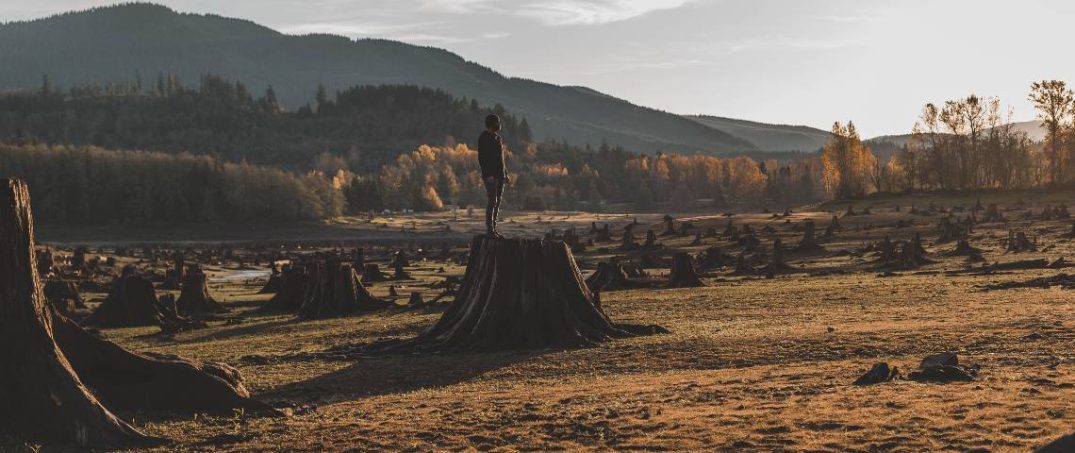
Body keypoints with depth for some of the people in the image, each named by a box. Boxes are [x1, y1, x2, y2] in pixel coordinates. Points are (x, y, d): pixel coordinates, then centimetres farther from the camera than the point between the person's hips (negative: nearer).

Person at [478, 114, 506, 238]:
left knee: (498, 201, 8)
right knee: (492, 201, -10)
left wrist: (505, 172, 17)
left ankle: (494, 229, 13)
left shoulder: (498, 138, 17)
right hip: (490, 175, -9)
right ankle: (489, 230, -8)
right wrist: (487, 174, -21)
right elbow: (481, 158, -15)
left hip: (500, 174, 9)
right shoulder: (484, 138, -9)